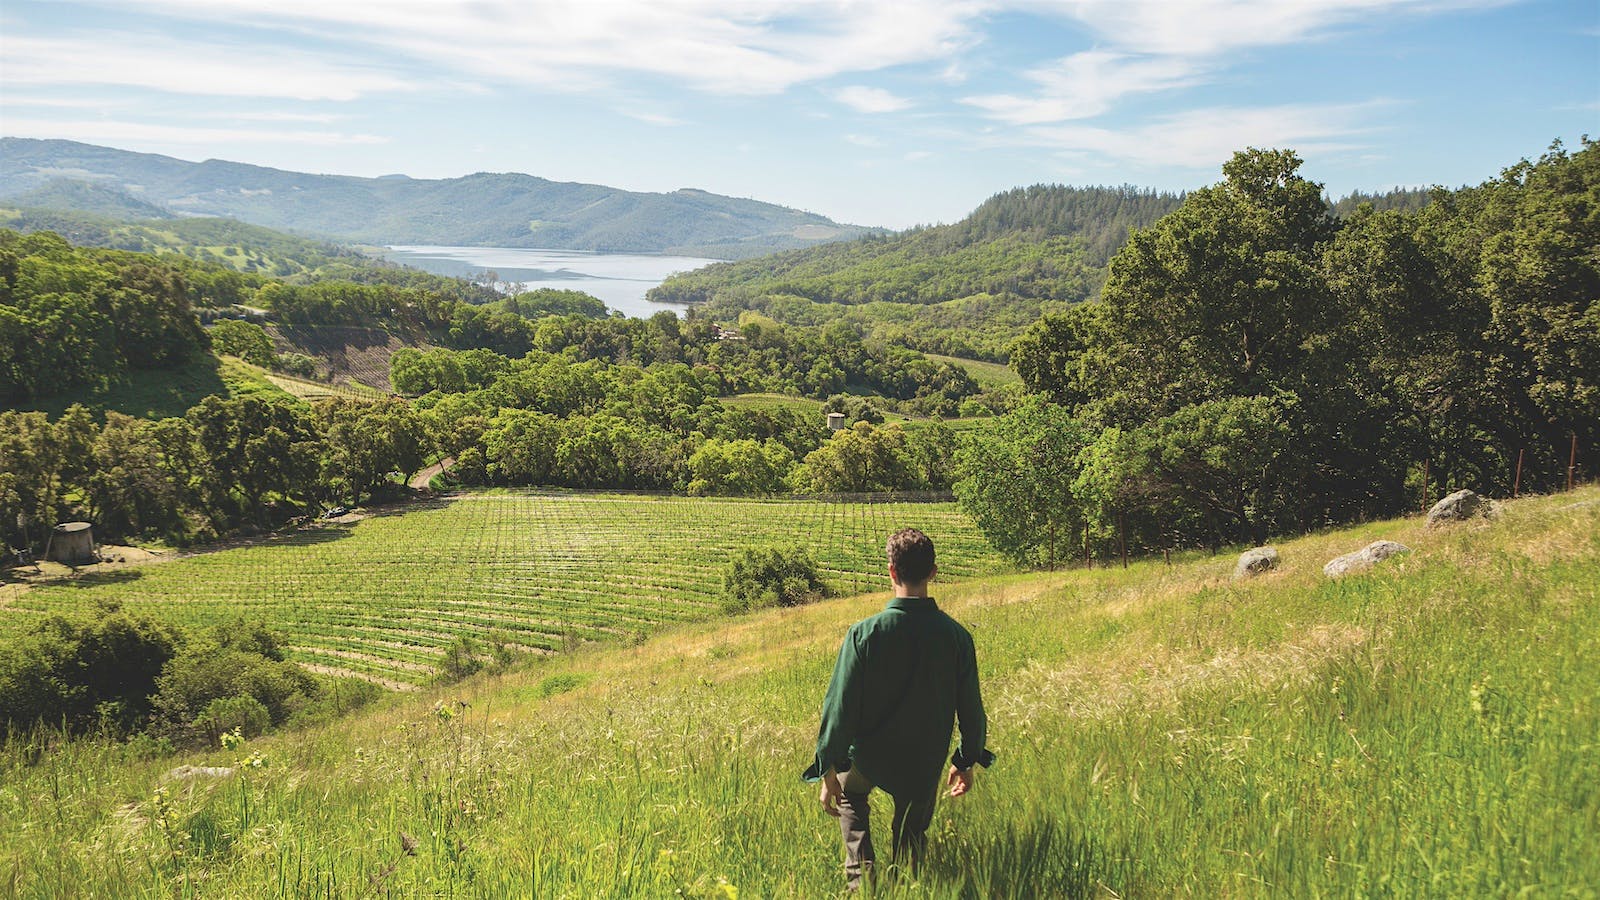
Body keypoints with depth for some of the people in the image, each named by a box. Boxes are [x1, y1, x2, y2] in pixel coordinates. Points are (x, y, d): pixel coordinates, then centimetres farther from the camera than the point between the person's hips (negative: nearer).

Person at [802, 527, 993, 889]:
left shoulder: (865, 633, -21)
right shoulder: (956, 636, -14)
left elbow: (840, 707, -17)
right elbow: (971, 710, -4)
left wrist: (828, 771, -5)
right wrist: (967, 762, 13)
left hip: (868, 759, -1)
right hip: (925, 765, 1)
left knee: (849, 795, 32)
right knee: (911, 838, 27)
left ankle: (860, 874, 16)